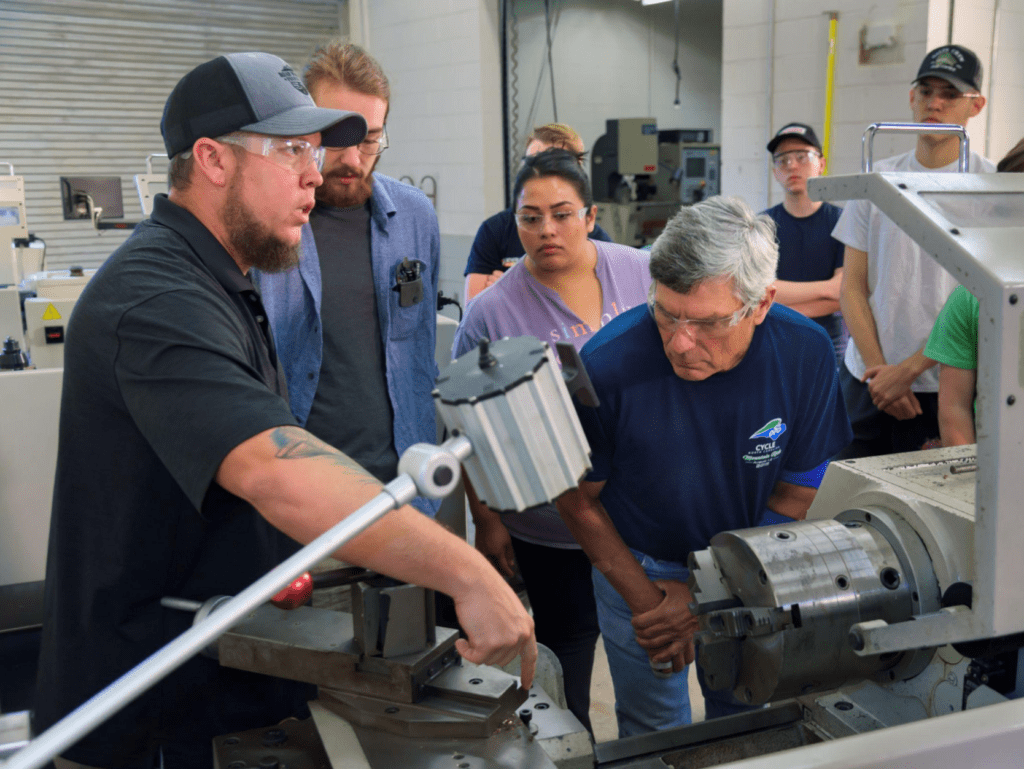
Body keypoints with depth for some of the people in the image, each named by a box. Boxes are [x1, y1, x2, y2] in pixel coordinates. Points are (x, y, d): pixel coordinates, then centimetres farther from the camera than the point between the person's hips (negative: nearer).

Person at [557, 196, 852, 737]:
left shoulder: (805, 354, -23)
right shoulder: (607, 364, -30)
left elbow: (794, 497, -10)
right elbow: (578, 499, -13)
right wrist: (646, 600, -11)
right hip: (637, 568, -1)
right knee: (655, 737, 13)